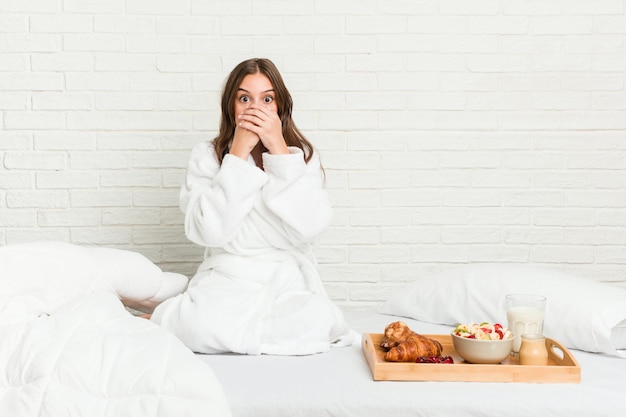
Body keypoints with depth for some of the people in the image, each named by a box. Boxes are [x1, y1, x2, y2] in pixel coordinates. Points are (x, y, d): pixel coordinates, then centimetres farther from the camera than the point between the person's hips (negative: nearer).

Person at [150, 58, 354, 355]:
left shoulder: (301, 155, 7)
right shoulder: (207, 156, 4)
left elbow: (310, 226, -11)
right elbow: (208, 231, -13)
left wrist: (279, 150, -12)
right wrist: (238, 153, -12)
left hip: (288, 282, 2)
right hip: (226, 280, -1)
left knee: (318, 320, -32)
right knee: (204, 326, -34)